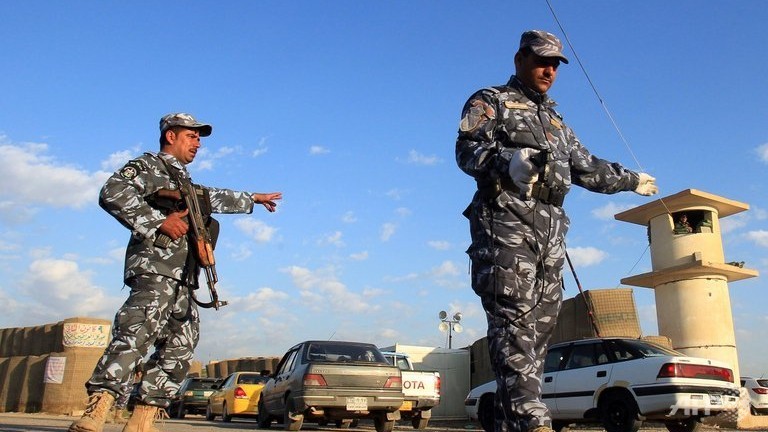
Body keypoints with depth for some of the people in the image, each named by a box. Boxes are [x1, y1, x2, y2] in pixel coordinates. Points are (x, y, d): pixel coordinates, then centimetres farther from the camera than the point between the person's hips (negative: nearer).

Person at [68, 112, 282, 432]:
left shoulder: (186, 184, 32)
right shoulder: (148, 165, 6)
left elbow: (218, 198, 49)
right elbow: (112, 193, -12)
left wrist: (253, 199, 59)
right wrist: (159, 221, -16)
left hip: (184, 278, 9)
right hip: (154, 268, -9)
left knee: (179, 349, 2)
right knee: (136, 335, -24)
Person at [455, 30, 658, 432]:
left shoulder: (555, 121, 34)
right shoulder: (490, 102, 12)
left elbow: (586, 167, 41)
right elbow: (467, 148, -6)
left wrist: (630, 179, 46)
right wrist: (508, 161, -25)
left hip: (550, 230, 8)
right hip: (506, 221, -7)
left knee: (539, 326, 0)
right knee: (514, 322, -18)